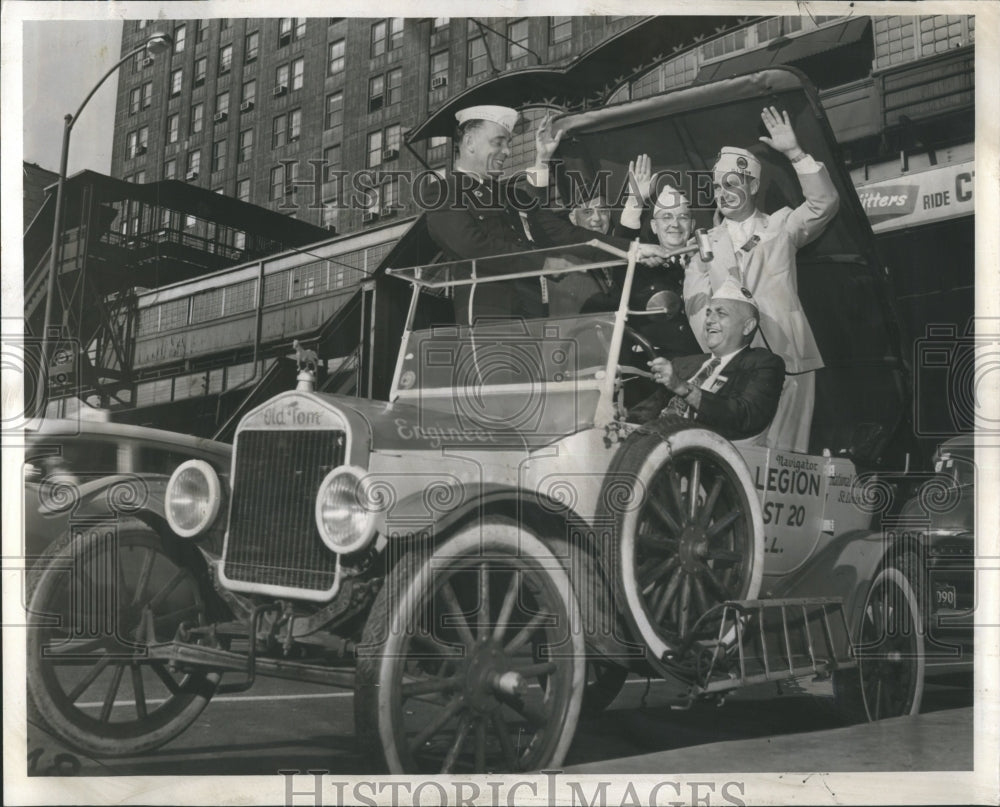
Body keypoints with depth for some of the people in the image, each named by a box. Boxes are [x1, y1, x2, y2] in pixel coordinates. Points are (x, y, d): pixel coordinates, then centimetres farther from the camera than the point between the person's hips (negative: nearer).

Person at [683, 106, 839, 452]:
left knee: (782, 452, -6)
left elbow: (825, 204, -2)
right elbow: (697, 307, 5)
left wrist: (795, 154, -12)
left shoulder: (781, 225, 15)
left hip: (788, 359, -1)